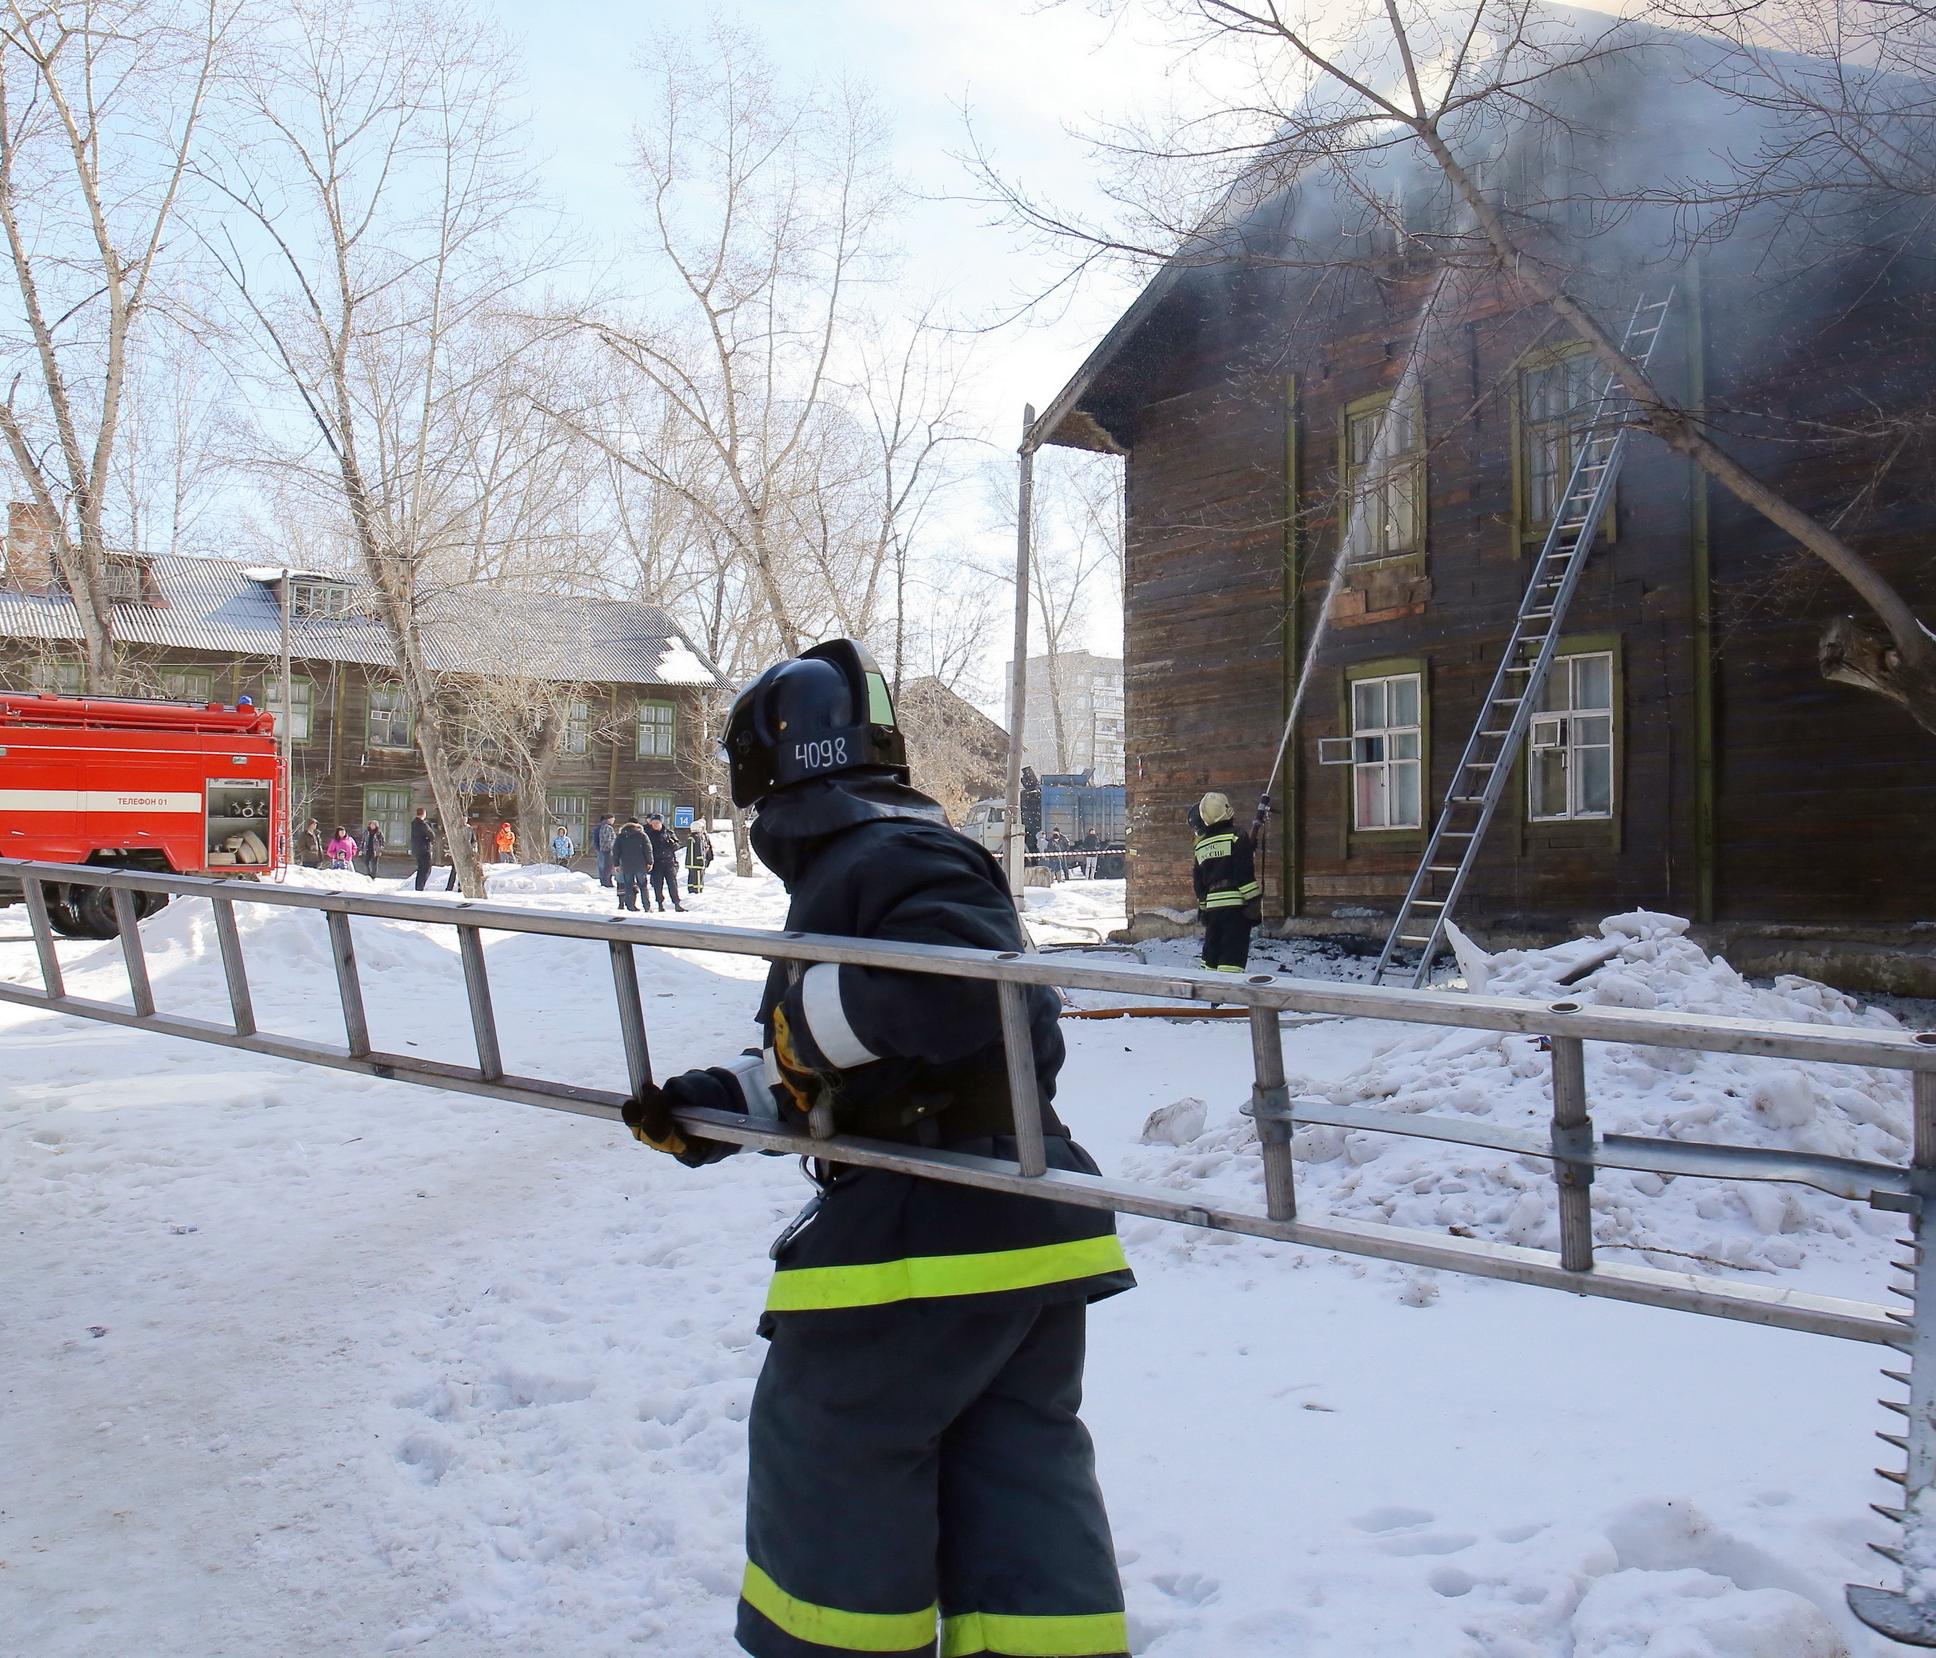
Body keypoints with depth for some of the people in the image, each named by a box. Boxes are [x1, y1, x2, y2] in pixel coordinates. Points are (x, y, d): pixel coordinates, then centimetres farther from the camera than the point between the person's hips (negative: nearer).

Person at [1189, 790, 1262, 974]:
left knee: (1211, 953, 16)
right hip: (1236, 904, -5)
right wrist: (1254, 902, -11)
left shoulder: (1201, 846, 13)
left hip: (1211, 905, 5)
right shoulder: (1236, 837, -5)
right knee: (1233, 958, -8)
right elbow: (1246, 874, -13)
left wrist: (1202, 907, 26)